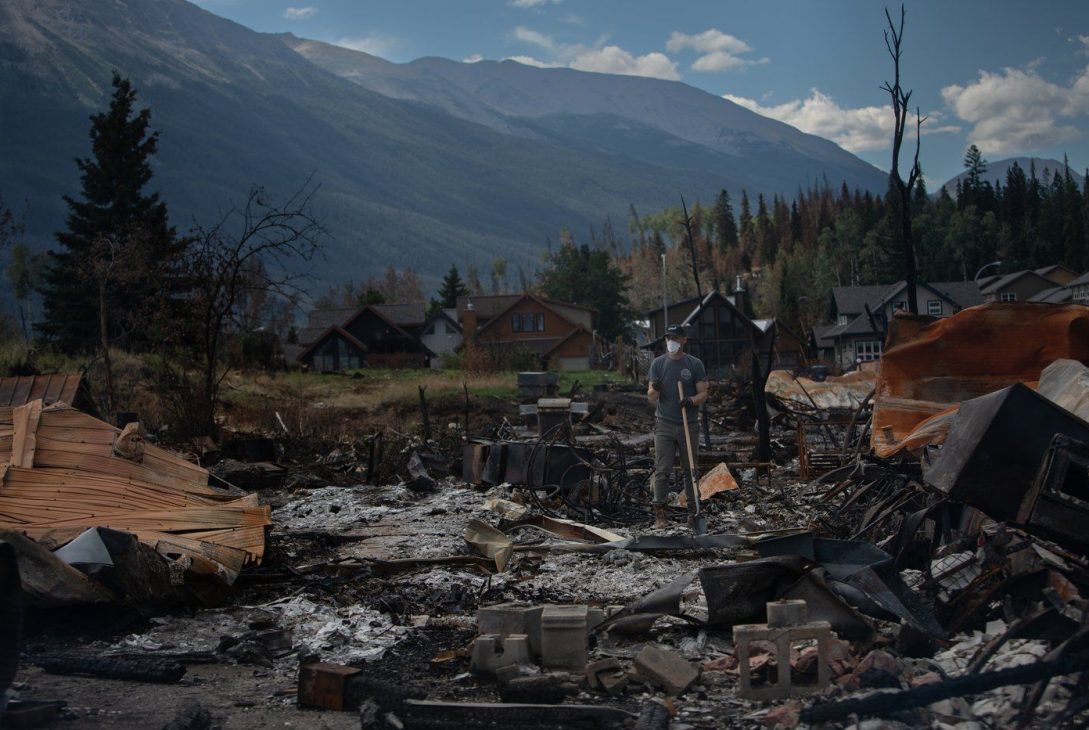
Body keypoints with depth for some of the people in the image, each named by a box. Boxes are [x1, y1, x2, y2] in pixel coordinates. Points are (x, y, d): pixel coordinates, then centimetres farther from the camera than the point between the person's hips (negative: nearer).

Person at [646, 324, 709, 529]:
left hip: (689, 425, 0)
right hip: (664, 425, 0)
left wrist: (691, 400, -19)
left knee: (691, 470, 4)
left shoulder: (695, 364, 4)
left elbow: (703, 393, 2)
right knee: (662, 470, -4)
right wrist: (654, 389, -19)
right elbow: (651, 398, 4)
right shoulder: (658, 363, 7)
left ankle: (693, 512, 10)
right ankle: (660, 513, -2)